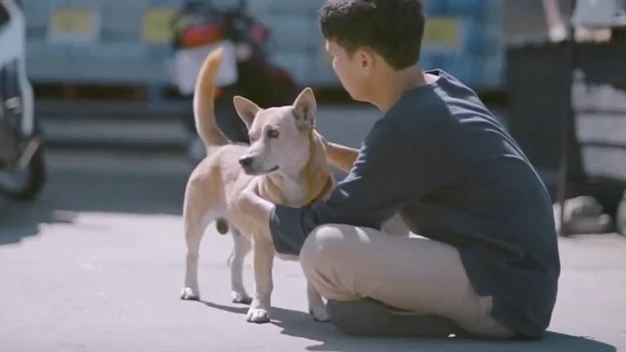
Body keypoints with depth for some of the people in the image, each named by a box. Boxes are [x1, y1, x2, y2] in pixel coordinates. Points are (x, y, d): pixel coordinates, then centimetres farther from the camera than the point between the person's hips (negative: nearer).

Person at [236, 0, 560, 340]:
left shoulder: (408, 126, -18)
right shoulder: (441, 90, 8)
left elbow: (323, 227, -9)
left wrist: (254, 205, 9)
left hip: (504, 294, -10)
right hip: (517, 276, 10)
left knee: (324, 249, -23)